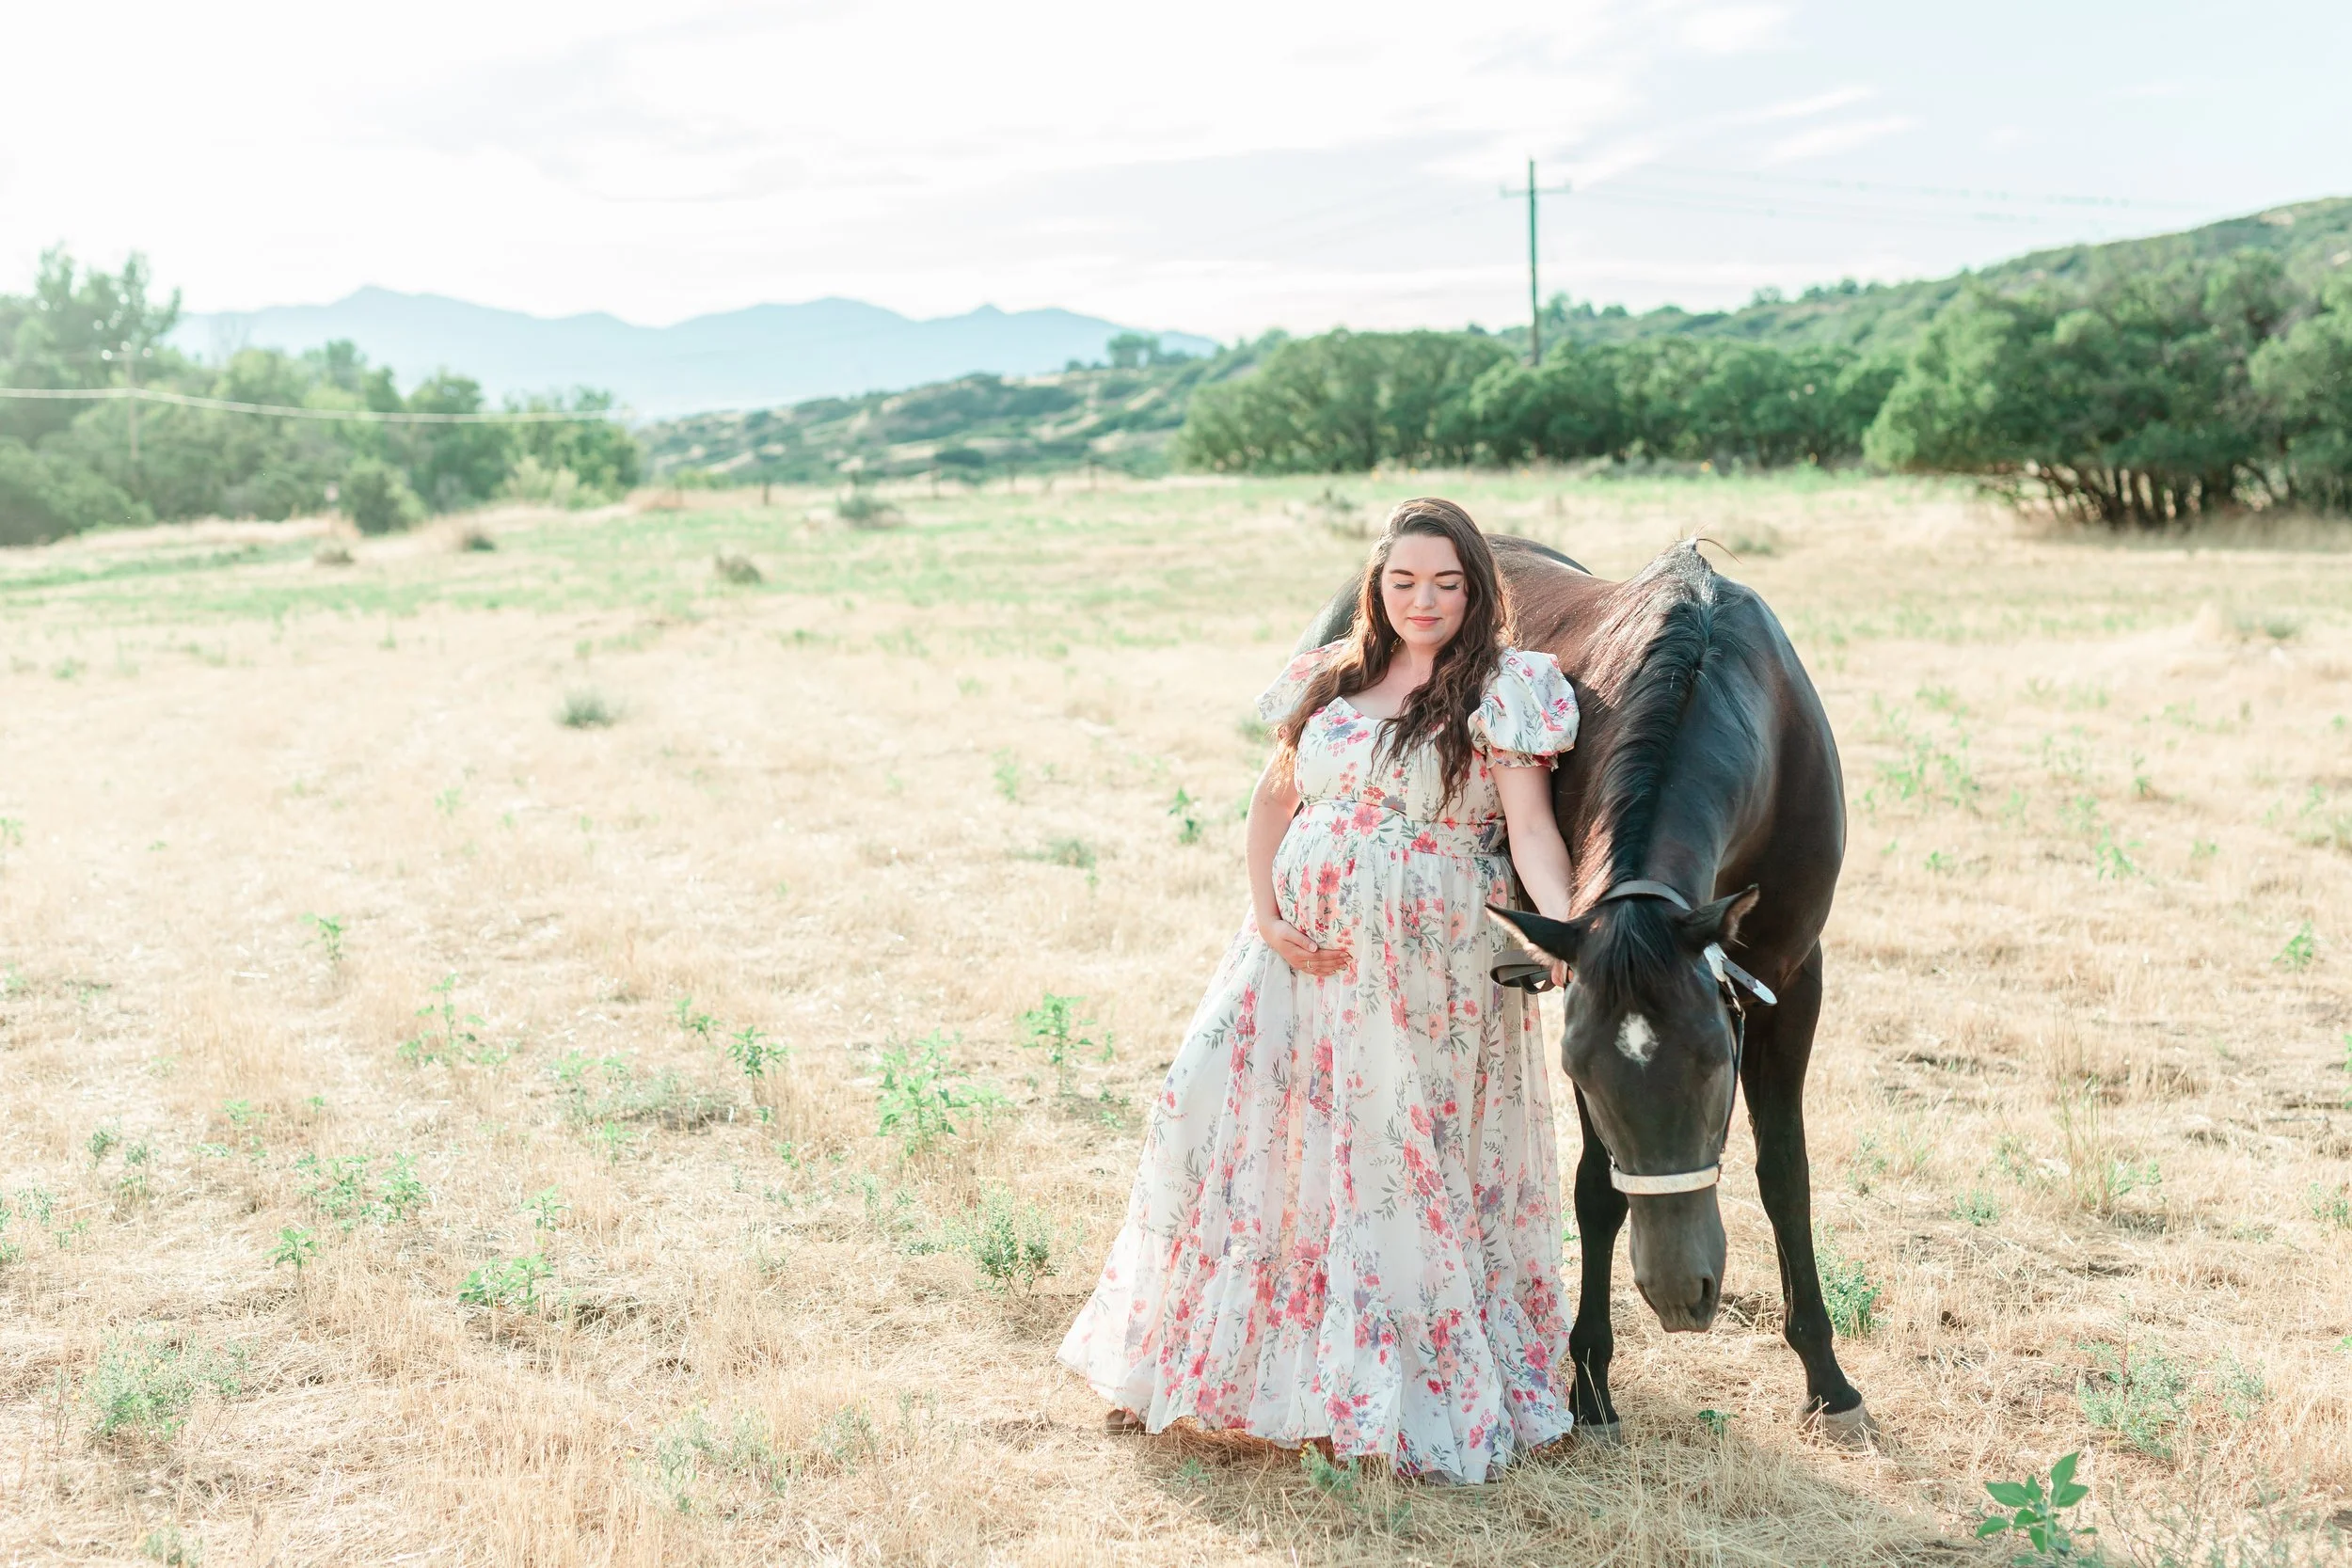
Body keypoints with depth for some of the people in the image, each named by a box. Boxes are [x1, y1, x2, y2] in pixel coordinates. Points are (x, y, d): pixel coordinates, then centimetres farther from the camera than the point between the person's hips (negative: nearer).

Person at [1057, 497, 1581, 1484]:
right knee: (1220, 1107, -1)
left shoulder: (1503, 689, -6)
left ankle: (1410, 1396, 17)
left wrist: (1562, 935, -30)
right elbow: (1273, 799, 13)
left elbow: (1531, 830, -14)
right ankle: (1185, 1364, 15)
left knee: (1406, 1163, 0)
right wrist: (1265, 914, -1)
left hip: (1430, 974, -4)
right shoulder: (1332, 681, 9)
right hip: (1303, 950, 5)